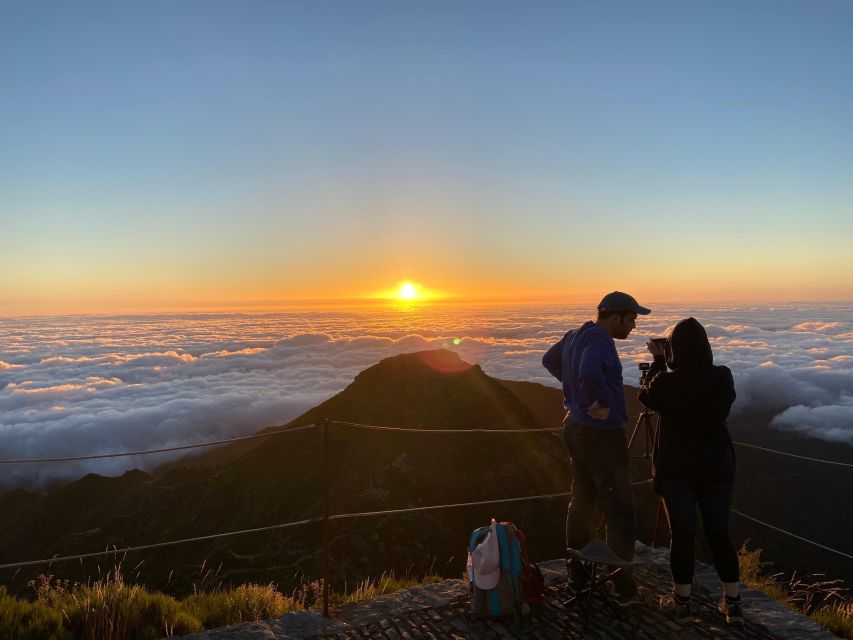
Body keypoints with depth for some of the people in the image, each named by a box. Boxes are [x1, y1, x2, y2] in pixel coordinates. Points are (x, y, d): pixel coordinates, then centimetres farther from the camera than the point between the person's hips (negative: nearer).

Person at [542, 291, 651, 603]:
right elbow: (589, 371, -41)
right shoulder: (600, 340, -21)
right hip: (601, 434, -9)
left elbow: (549, 360, 24)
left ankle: (578, 573, 28)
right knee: (619, 510, 1)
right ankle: (623, 586, 9)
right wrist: (605, 403, -25)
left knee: (582, 500, 18)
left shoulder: (574, 336, 7)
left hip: (575, 426, 9)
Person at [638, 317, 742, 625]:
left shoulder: (665, 382, -17)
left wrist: (658, 362, 10)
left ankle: (682, 602, 19)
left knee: (682, 534, 7)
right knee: (719, 533, 15)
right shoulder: (723, 378, -10)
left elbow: (647, 397, 5)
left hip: (677, 469, -3)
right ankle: (733, 603, 24)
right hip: (717, 467, 3)